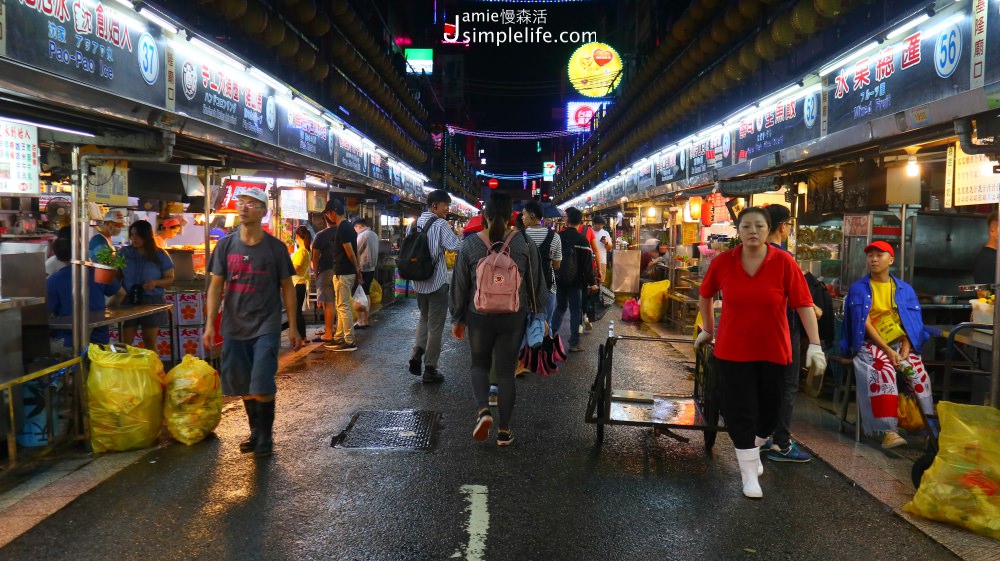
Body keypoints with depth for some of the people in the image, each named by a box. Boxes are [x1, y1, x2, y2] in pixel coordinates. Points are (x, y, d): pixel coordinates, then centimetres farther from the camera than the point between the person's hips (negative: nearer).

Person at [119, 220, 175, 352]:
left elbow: (170, 279, 2)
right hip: (128, 301, 1)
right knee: (125, 343, 1)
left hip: (152, 302, -1)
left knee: (150, 343, 7)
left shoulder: (160, 256, 1)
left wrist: (155, 282, -17)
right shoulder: (124, 252, 5)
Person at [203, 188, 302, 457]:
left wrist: (293, 327, 0)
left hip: (266, 327, -3)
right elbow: (216, 286, 4)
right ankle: (256, 433, 29)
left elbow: (287, 287, 1)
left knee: (262, 386, -7)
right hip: (234, 327, 3)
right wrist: (210, 324, -3)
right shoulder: (225, 245, 2)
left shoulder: (275, 247, -4)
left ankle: (265, 438, 10)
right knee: (243, 386, 12)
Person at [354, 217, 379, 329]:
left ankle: (360, 322, -3)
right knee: (366, 295, 14)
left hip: (362, 269, -8)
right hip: (371, 268, 8)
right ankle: (365, 321, 18)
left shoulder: (362, 236, -15)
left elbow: (355, 252, -11)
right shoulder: (374, 235, 9)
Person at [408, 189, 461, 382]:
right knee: (435, 326, 4)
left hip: (419, 281, 7)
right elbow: (457, 248, -21)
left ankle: (416, 354, 5)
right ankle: (430, 370, 10)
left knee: (424, 319, 24)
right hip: (437, 281, -6)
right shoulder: (440, 224, -14)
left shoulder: (415, 223, 7)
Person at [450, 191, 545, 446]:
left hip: (479, 317, 0)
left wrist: (457, 318, 11)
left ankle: (483, 410, -4)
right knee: (505, 370, 10)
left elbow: (459, 285, 0)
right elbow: (536, 283, 1)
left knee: (479, 364, 20)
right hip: (513, 317, 0)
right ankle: (504, 431, 15)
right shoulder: (525, 243, -6)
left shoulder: (470, 244, -6)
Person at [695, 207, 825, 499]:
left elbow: (804, 304, -11)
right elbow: (705, 295, 11)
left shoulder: (784, 262, -10)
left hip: (773, 351, 0)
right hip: (733, 351, 0)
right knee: (740, 412, 1)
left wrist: (815, 344, -16)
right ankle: (749, 473, 15)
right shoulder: (722, 262, -6)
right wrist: (708, 330, 16)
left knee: (769, 409, 14)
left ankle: (754, 449, 44)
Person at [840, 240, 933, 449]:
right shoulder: (858, 289, 1)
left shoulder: (905, 289, 10)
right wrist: (888, 351, -16)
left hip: (901, 343, 3)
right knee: (883, 372, -32)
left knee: (919, 374, -23)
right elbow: (865, 323, -7)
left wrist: (905, 350, -12)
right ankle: (888, 430, -34)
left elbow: (912, 323, 4)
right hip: (872, 344, -3)